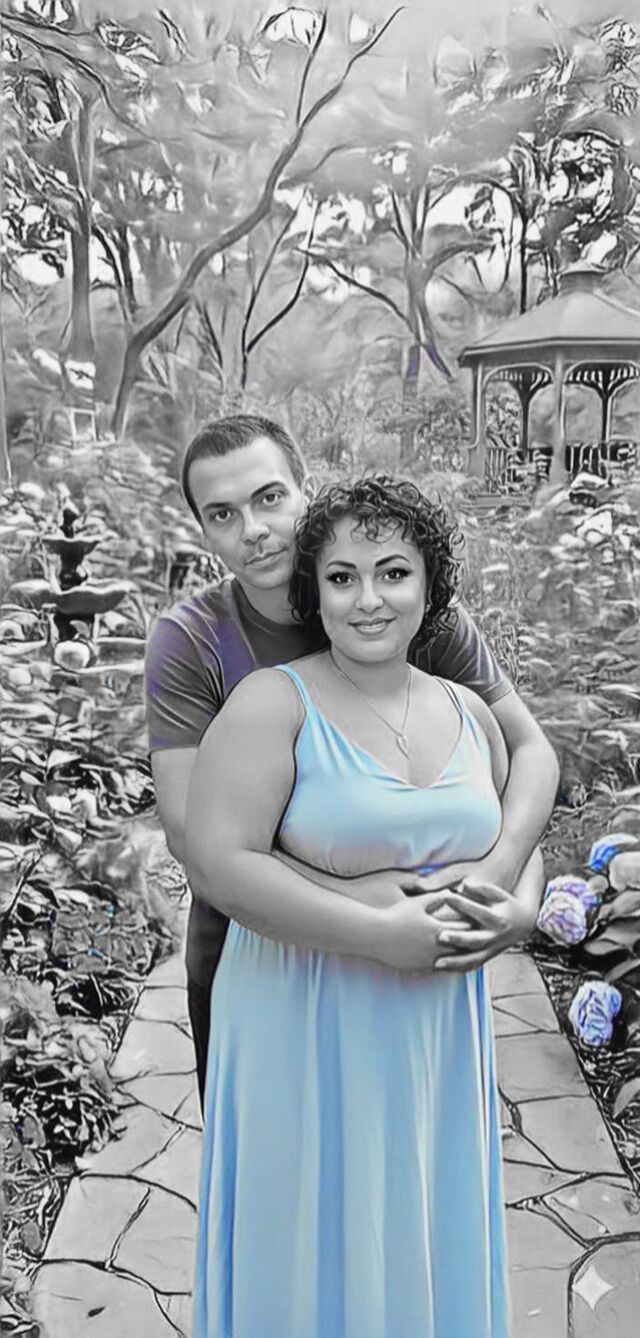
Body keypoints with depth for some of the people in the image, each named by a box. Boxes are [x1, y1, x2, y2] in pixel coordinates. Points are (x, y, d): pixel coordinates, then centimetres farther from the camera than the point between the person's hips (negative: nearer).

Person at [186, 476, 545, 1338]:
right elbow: (219, 868, -22)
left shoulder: (467, 712, 4)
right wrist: (384, 935, -23)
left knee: (426, 1242, 20)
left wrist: (520, 909, -6)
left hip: (437, 1031, 5)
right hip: (309, 1031, -5)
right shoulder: (274, 702, -14)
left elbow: (518, 837, 16)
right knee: (312, 1250, 11)